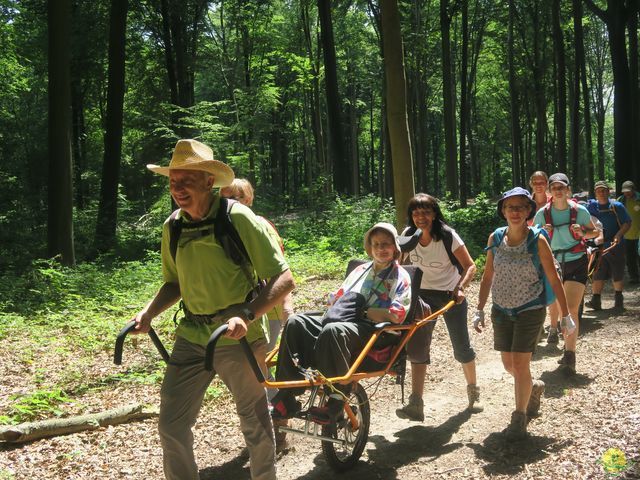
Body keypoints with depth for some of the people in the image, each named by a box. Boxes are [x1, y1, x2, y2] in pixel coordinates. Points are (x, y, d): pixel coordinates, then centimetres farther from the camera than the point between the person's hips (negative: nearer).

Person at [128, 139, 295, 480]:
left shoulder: (238, 219, -13)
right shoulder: (172, 227, 3)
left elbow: (283, 279, -15)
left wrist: (247, 315, -28)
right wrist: (148, 313, 0)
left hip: (236, 337, -4)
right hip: (191, 336, 5)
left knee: (254, 421, 11)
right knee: (171, 424, 3)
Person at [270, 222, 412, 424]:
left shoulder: (400, 277, 8)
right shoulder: (361, 270, 27)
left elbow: (396, 316, -7)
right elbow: (337, 298, 26)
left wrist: (362, 311, -8)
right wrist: (335, 308, 2)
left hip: (372, 331, -6)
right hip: (342, 321, 7)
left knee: (332, 331, -39)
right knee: (295, 323, -19)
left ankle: (336, 401, -27)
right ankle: (287, 396, -21)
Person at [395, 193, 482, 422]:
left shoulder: (448, 236, -20)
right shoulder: (409, 235, -7)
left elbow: (470, 266, -17)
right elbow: (404, 264, 8)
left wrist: (460, 288, -31)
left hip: (451, 295, -3)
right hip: (423, 295, 3)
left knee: (462, 348, 3)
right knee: (417, 347, -8)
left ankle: (473, 392, 29)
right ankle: (416, 404, -8)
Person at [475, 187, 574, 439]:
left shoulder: (537, 240, -12)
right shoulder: (495, 238, -2)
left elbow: (554, 279, -7)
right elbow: (488, 276, 7)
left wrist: (566, 315, -6)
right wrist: (479, 310, 6)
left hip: (530, 311, -4)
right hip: (501, 311, 4)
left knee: (520, 365, -7)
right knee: (509, 365, 13)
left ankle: (519, 419, 11)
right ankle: (534, 388, 44)